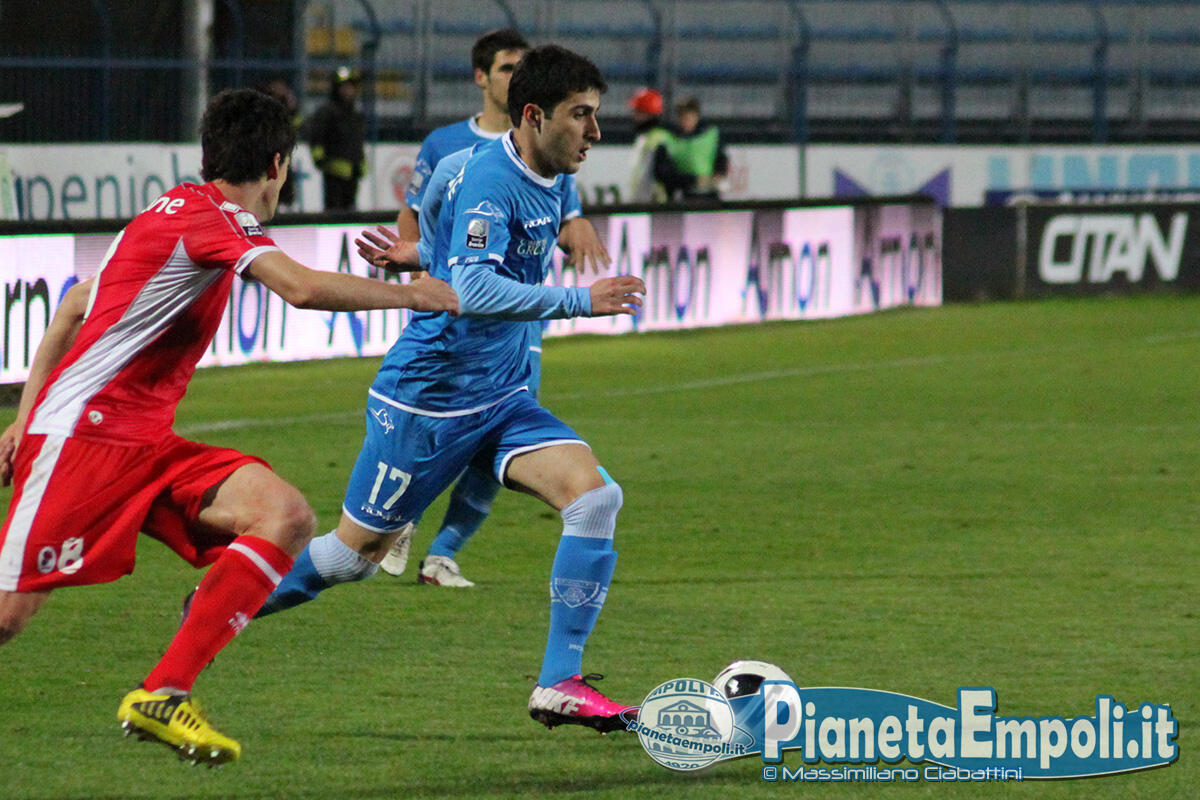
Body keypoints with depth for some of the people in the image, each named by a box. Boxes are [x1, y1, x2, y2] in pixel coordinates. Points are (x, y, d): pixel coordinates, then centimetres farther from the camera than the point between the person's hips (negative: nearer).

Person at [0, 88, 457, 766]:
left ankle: (162, 696, -14)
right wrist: (412, 295, -13)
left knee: (288, 517, -11)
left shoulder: (175, 213, 19)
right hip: (80, 437, -9)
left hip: (145, 444, 9)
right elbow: (304, 288, -26)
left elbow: (73, 308, 27)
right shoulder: (209, 215, -11)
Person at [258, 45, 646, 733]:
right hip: (429, 398, -7)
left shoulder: (552, 180, 5)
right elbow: (473, 290, -36)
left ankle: (559, 684, -11)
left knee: (596, 497, -14)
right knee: (356, 552, 6)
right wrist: (580, 302, -37)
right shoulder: (491, 180, -23)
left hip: (503, 398, 8)